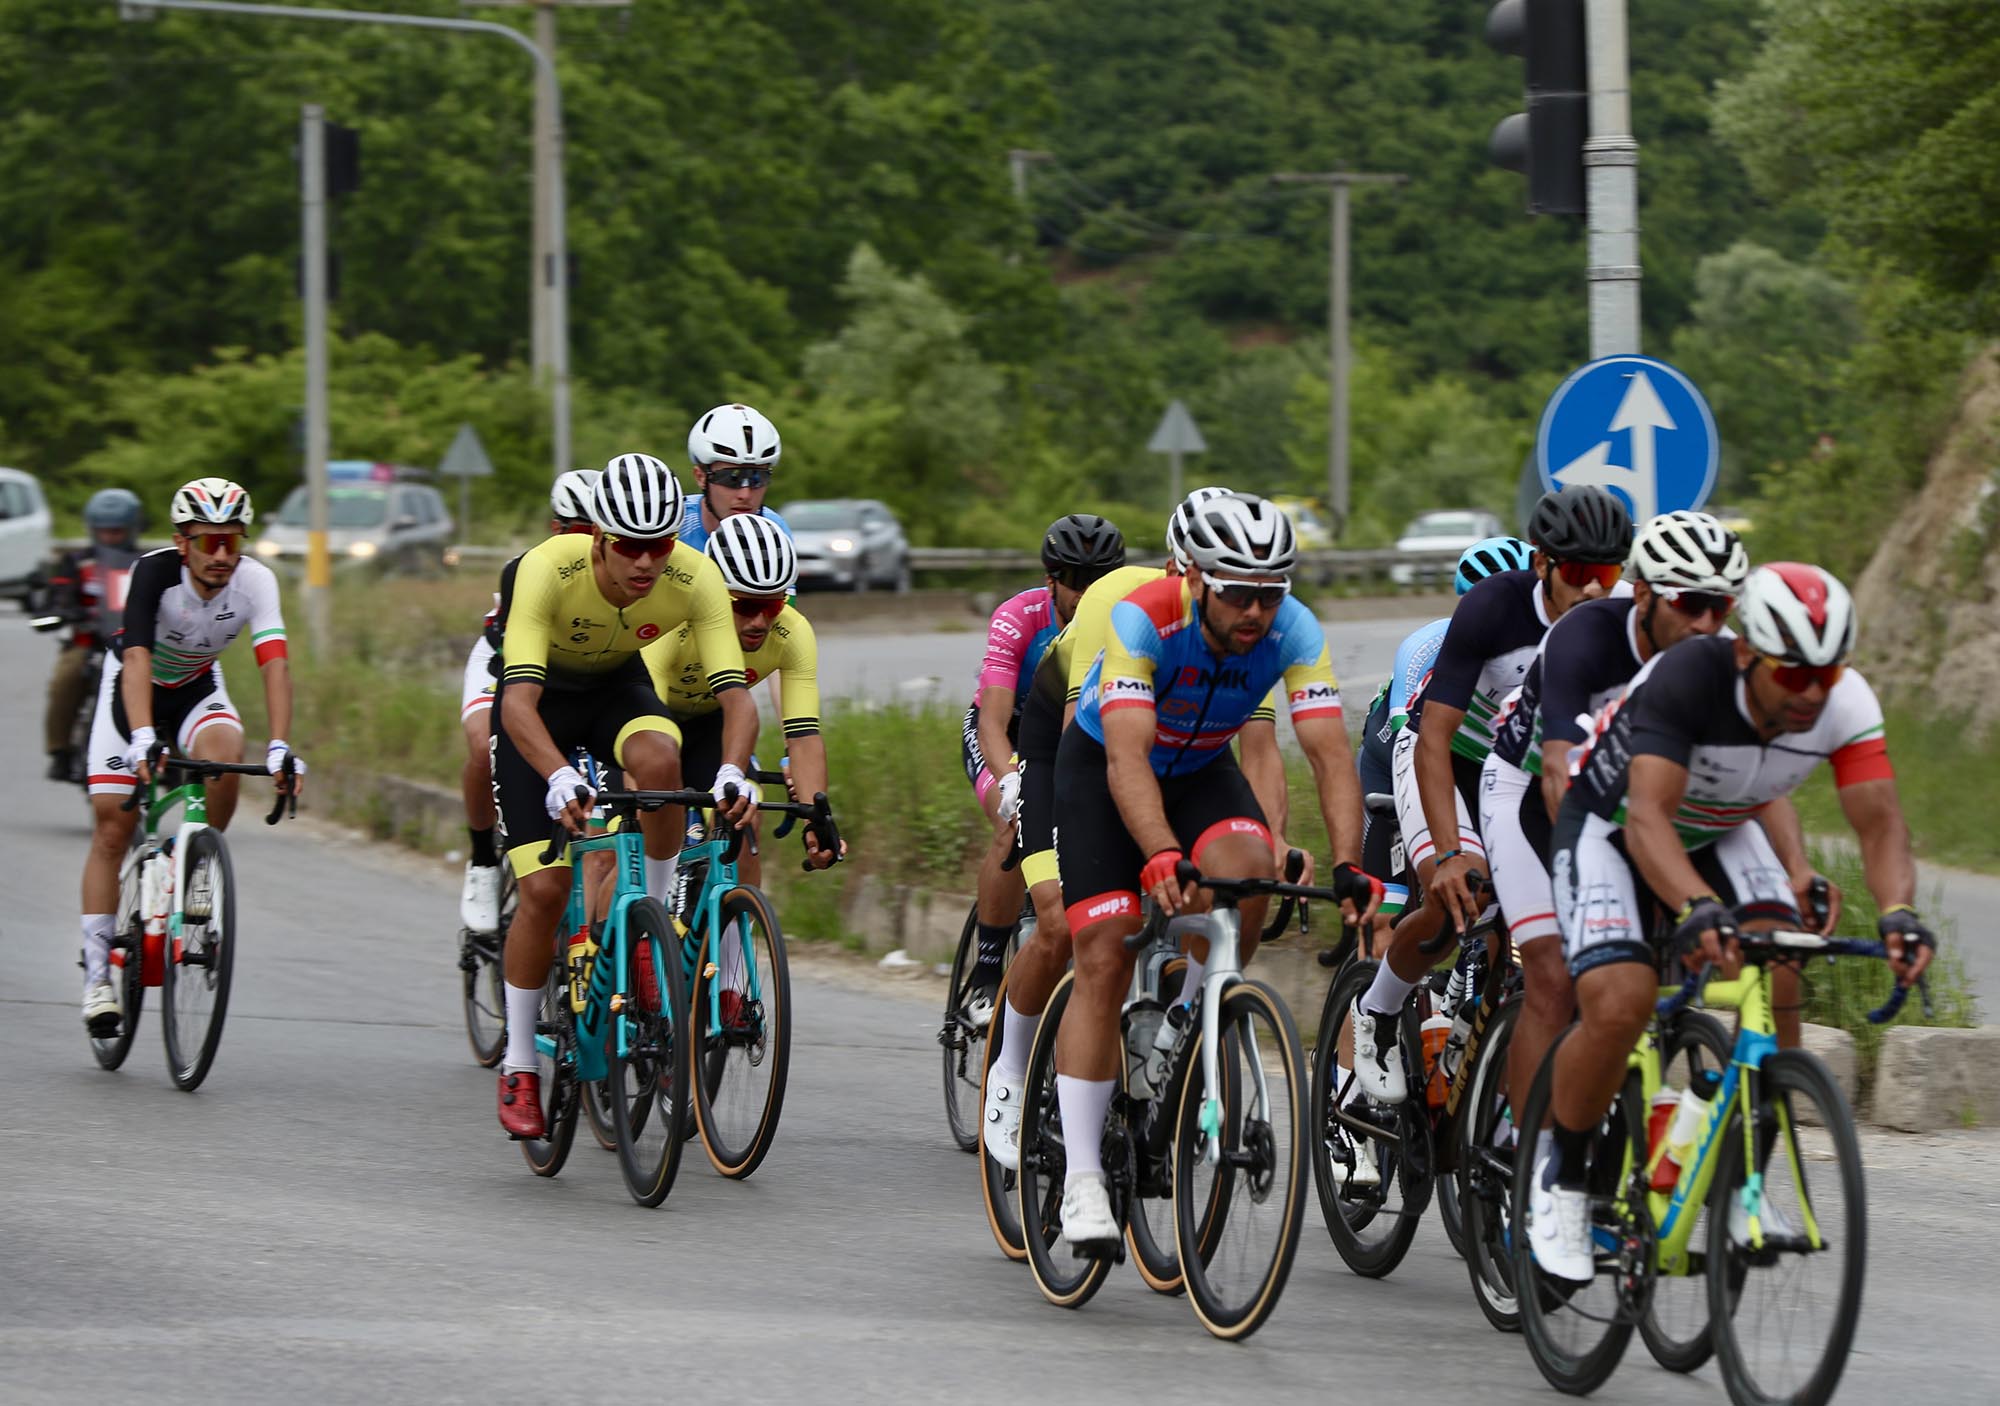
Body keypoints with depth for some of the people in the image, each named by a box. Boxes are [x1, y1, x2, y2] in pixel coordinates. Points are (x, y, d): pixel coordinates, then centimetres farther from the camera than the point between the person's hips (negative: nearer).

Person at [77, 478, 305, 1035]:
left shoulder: (255, 581, -25)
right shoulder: (155, 572, -31)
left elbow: (275, 665, -33)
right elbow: (137, 659, -42)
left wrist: (280, 747, -46)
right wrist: (143, 739, -57)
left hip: (196, 687, 2)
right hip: (134, 689, -2)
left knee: (224, 752, -32)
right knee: (112, 828, -7)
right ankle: (97, 977, 1)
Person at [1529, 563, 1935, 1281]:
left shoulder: (1845, 703, -23)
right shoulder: (1687, 678, -37)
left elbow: (1879, 822, -27)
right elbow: (1647, 819, -46)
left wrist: (1899, 912, -47)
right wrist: (1700, 911, -63)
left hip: (1721, 833, 5)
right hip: (1611, 826, -5)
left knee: (1777, 973, -21)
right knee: (1619, 1003, -26)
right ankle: (1561, 1174, -1)